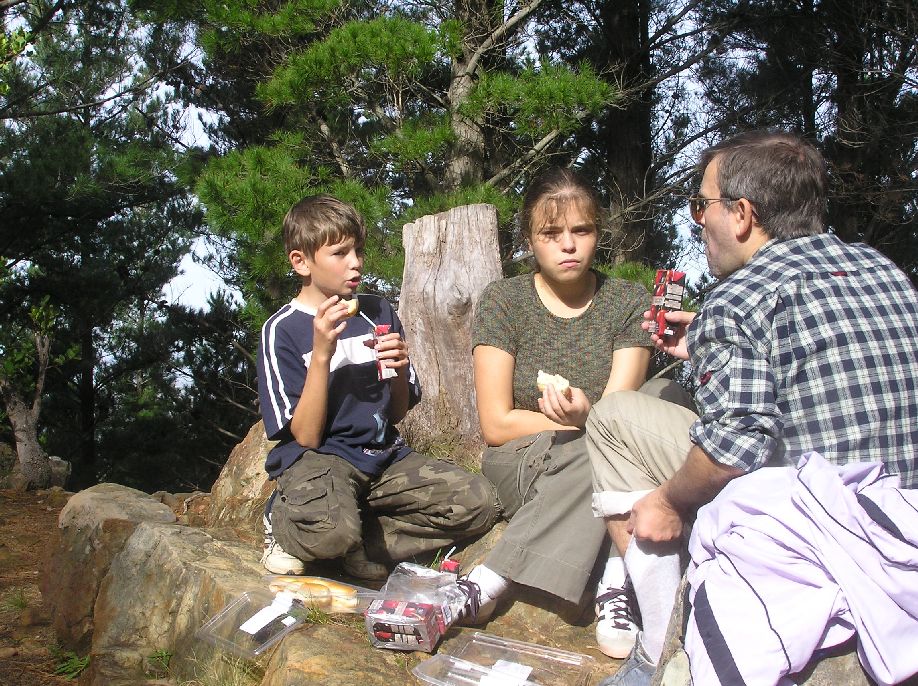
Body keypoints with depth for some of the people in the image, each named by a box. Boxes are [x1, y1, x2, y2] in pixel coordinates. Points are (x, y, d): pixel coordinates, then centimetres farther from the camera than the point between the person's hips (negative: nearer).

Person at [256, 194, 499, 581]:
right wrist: (322, 353, -20)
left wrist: (400, 369, -8)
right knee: (332, 528, -39)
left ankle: (361, 542, -9)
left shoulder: (379, 313, 10)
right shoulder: (282, 330, -6)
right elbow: (306, 436, -12)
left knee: (478, 501, -15)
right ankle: (285, 523, -3)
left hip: (384, 454, 6)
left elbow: (397, 415, 14)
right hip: (319, 458, -6)